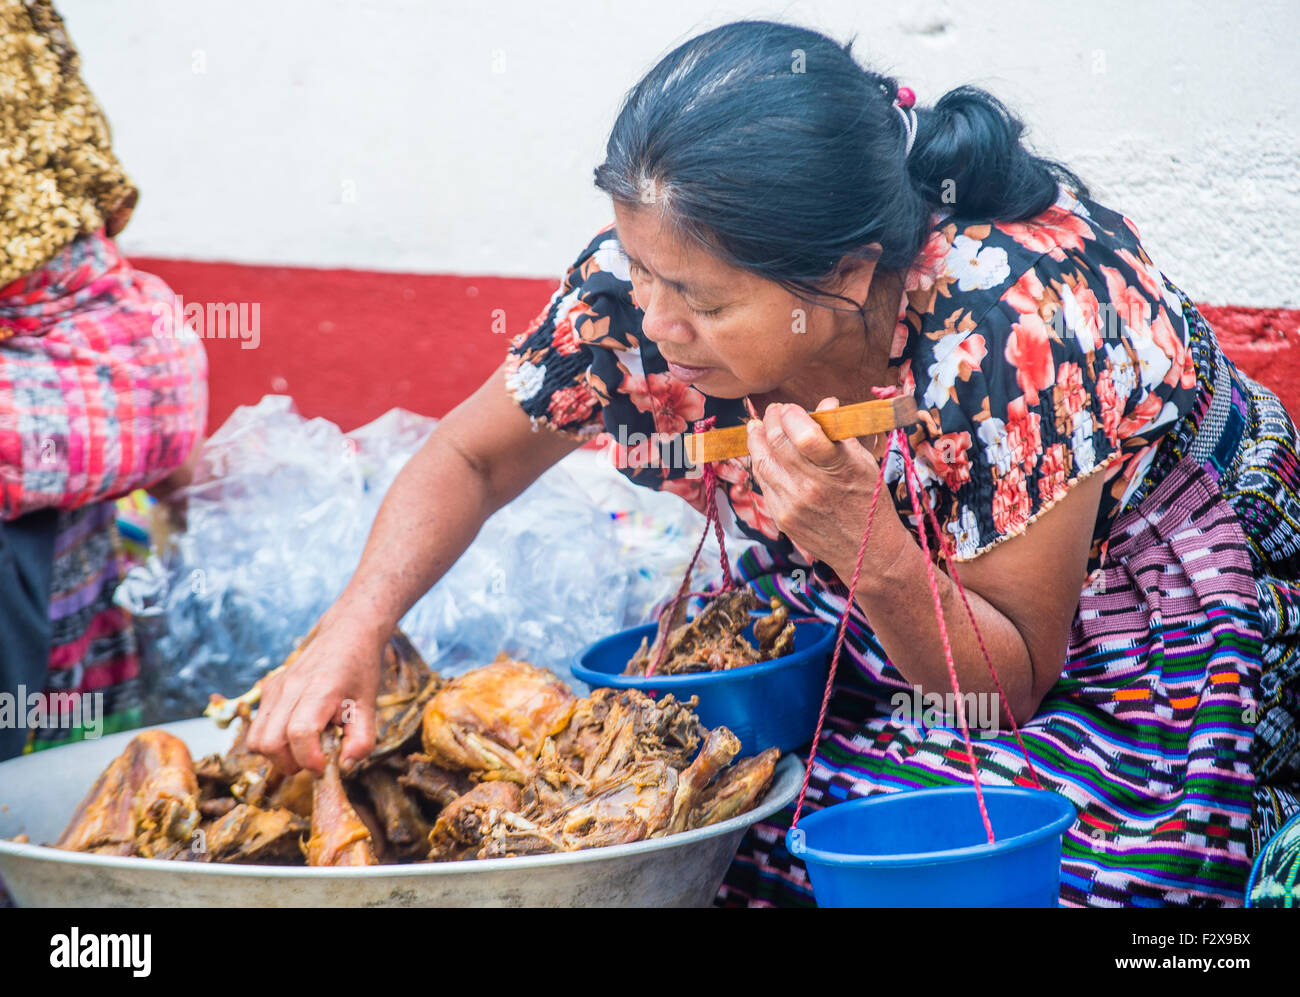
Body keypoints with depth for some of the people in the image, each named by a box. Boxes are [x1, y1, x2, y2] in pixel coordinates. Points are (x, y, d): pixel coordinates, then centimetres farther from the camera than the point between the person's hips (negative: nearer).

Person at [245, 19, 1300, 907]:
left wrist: (864, 545, -43)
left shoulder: (1021, 326, -37)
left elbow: (1008, 684, -24)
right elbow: (468, 459, -6)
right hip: (848, 607, 4)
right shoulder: (653, 274, -24)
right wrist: (354, 629, -23)